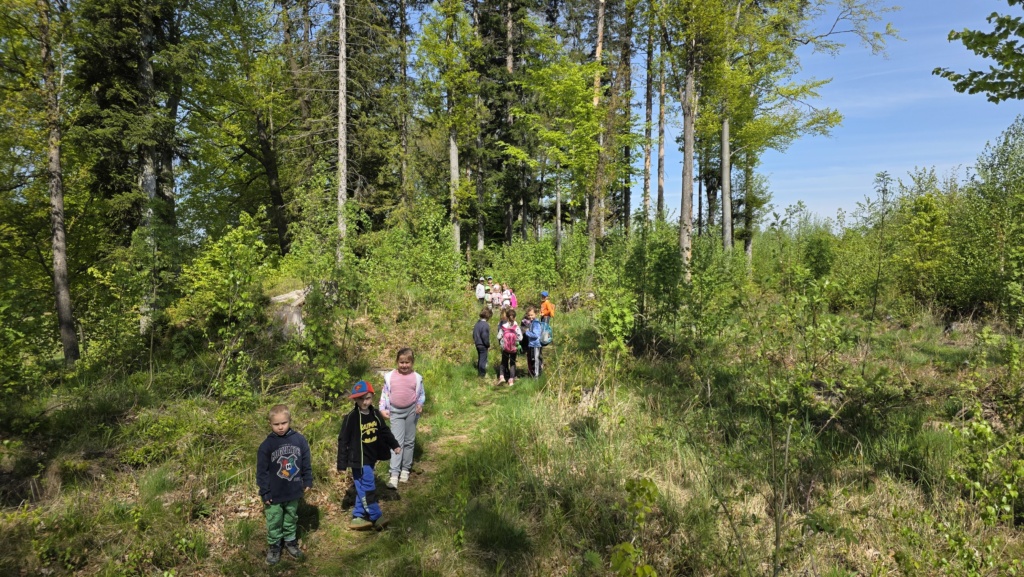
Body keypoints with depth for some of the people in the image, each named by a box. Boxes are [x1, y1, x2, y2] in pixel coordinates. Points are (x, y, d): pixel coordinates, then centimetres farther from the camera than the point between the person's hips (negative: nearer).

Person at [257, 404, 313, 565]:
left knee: (291, 518, 20)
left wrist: (307, 481, 3)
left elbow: (306, 463, 1)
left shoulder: (299, 439, -9)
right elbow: (262, 471, -9)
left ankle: (290, 541, 39)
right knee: (274, 521, 12)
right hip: (274, 493, -2)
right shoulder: (267, 445, -14)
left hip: (293, 491, 2)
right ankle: (274, 546, 31)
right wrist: (264, 492, -9)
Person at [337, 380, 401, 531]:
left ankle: (358, 517, 26)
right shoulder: (351, 418, -17)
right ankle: (377, 518, 8)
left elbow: (384, 431, 14)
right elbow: (343, 441, -13)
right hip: (359, 460, -7)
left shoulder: (375, 414, 2)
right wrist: (342, 463, -12)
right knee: (368, 489, -3)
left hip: (371, 458, 7)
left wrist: (395, 445, 2)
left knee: (363, 489, 15)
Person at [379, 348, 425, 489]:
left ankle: (405, 469, 26)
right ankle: (394, 475, -10)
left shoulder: (417, 377, -4)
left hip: (411, 411, 1)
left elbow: (421, 395, 5)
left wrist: (420, 405, -13)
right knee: (397, 442, -7)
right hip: (396, 412, -1)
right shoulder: (390, 376, -3)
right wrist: (382, 409, -4)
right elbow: (385, 394, 5)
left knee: (409, 441, 12)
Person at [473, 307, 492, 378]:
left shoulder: (478, 323, 6)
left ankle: (479, 373, 32)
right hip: (483, 345, -9)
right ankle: (482, 374, 9)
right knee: (483, 360, 2)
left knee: (480, 359, 21)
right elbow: (485, 337, -22)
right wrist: (488, 345, -11)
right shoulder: (485, 325, -22)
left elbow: (474, 333, 14)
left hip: (477, 344, 9)